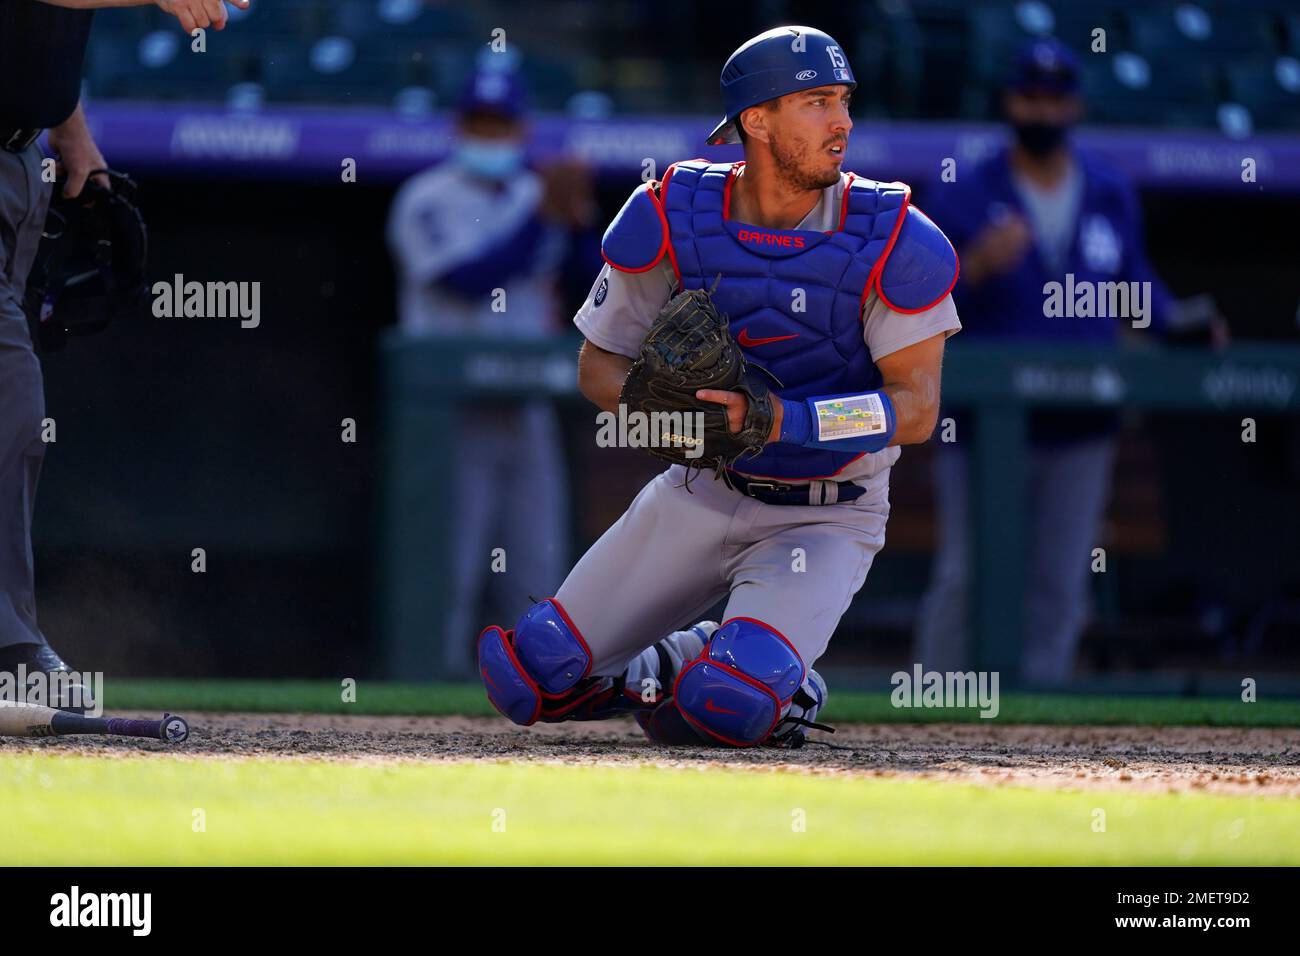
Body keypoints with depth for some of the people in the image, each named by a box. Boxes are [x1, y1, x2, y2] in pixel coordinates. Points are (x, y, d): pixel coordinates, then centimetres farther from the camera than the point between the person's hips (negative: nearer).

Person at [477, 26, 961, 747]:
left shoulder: (891, 240, -16)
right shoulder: (670, 218, -9)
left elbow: (917, 408, -17)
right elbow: (599, 366, 1)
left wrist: (779, 418, -31)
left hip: (825, 520, -3)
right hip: (702, 496, 3)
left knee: (730, 709, -28)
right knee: (525, 681, -5)